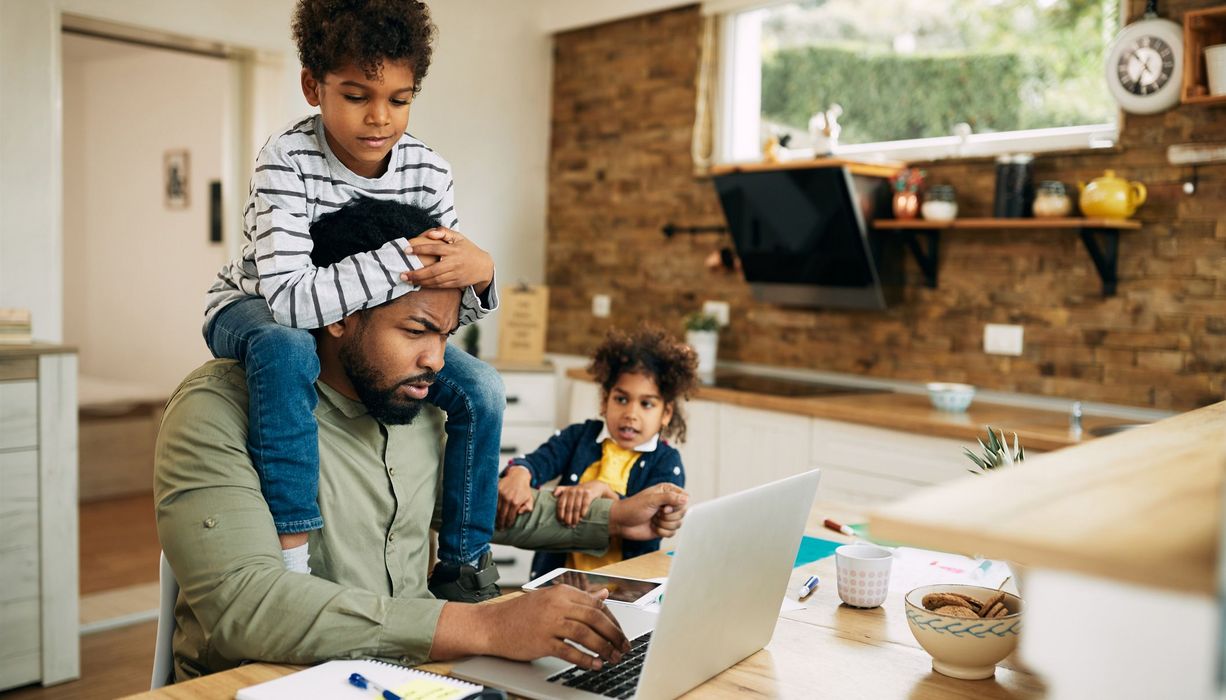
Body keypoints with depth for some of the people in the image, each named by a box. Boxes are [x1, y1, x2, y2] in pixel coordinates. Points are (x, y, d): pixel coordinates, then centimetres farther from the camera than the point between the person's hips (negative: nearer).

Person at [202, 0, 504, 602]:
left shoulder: (429, 173, -15)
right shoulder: (288, 161, -28)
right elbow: (288, 299, -41)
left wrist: (477, 273, -33)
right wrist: (402, 262, -44)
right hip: (253, 311, -4)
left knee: (481, 390, -14)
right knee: (287, 350, -41)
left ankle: (464, 567, -1)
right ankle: (290, 557, -34)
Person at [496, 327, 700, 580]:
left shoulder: (667, 462, 3)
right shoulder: (580, 436, 11)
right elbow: (540, 459, -8)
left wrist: (602, 490, -24)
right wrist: (519, 474, -30)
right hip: (558, 575, 1)